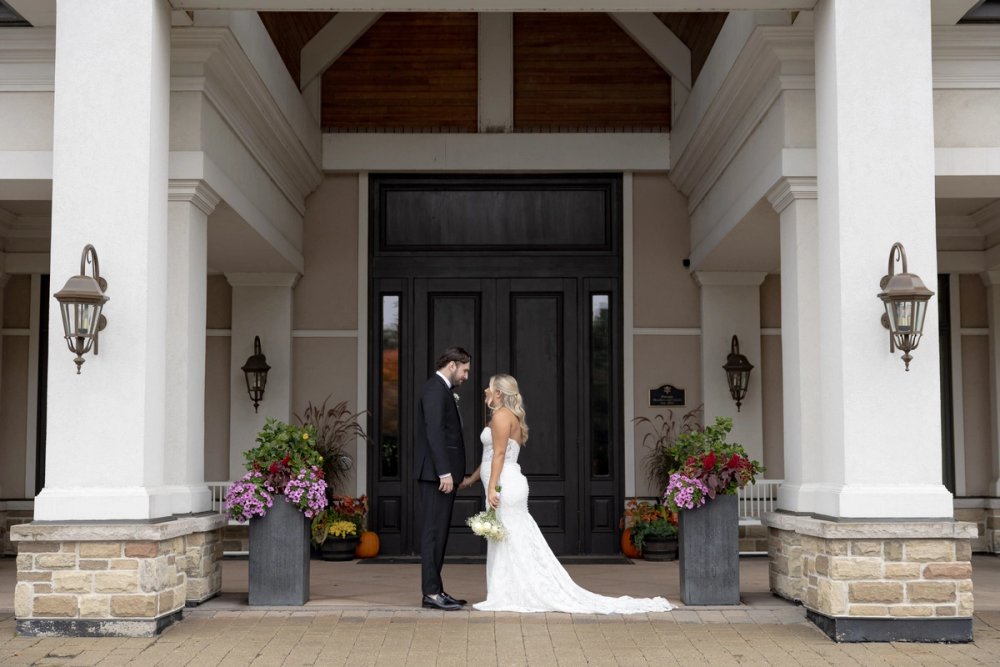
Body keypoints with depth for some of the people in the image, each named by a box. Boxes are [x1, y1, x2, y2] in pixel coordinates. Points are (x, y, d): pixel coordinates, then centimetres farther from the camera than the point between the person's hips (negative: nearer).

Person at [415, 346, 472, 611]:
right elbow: (434, 432, -20)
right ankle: (431, 592, -6)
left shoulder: (442, 390, 20)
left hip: (442, 472, 11)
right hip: (437, 473, -11)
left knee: (439, 532, 11)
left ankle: (435, 589, 16)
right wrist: (444, 472, -23)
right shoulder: (435, 389, -12)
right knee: (434, 531, -8)